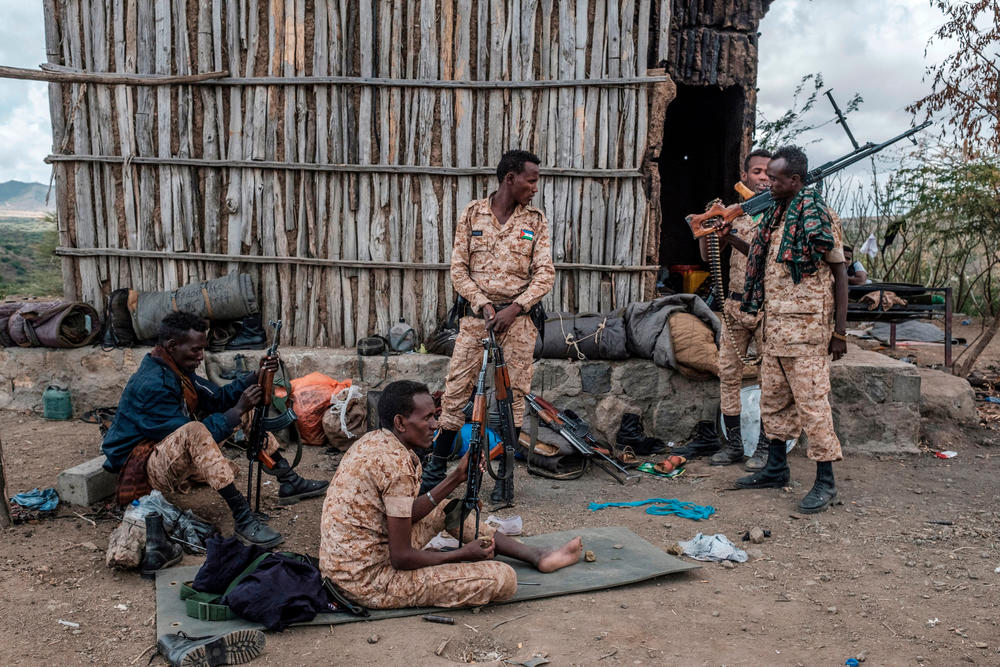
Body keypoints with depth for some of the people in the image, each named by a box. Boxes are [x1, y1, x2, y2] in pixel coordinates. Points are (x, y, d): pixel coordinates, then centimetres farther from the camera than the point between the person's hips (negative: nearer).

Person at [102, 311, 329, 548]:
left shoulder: (177, 369, 5)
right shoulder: (151, 384, -25)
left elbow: (218, 398, 6)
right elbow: (190, 434, -26)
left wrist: (256, 377, -7)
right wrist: (238, 411, -25)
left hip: (184, 457, 11)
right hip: (145, 465, -11)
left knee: (242, 407, 8)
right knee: (195, 431, -41)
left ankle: (289, 482, 8)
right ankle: (242, 517, -42)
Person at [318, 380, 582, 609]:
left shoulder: (371, 441, 5)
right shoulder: (396, 462, -23)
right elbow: (402, 558, -21)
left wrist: (457, 477, 7)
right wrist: (462, 554, -6)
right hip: (370, 583, -10)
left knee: (449, 509, 24)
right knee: (503, 578, -18)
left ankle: (537, 555, 26)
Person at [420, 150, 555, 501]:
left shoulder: (536, 220, 4)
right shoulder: (472, 214, 3)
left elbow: (545, 273, -1)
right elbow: (458, 269, 1)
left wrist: (514, 308, -13)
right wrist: (483, 304, -12)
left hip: (516, 316, 1)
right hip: (476, 313, 0)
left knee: (515, 392, 2)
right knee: (456, 387, -1)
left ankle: (504, 472, 14)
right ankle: (437, 465, 14)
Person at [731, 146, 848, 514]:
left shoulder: (816, 215, -10)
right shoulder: (776, 214, 14)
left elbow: (840, 271, -9)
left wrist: (840, 330, -12)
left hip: (805, 326, -9)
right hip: (775, 324, 9)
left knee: (811, 401, -5)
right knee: (773, 398, 15)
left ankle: (825, 480, 5)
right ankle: (776, 468, 28)